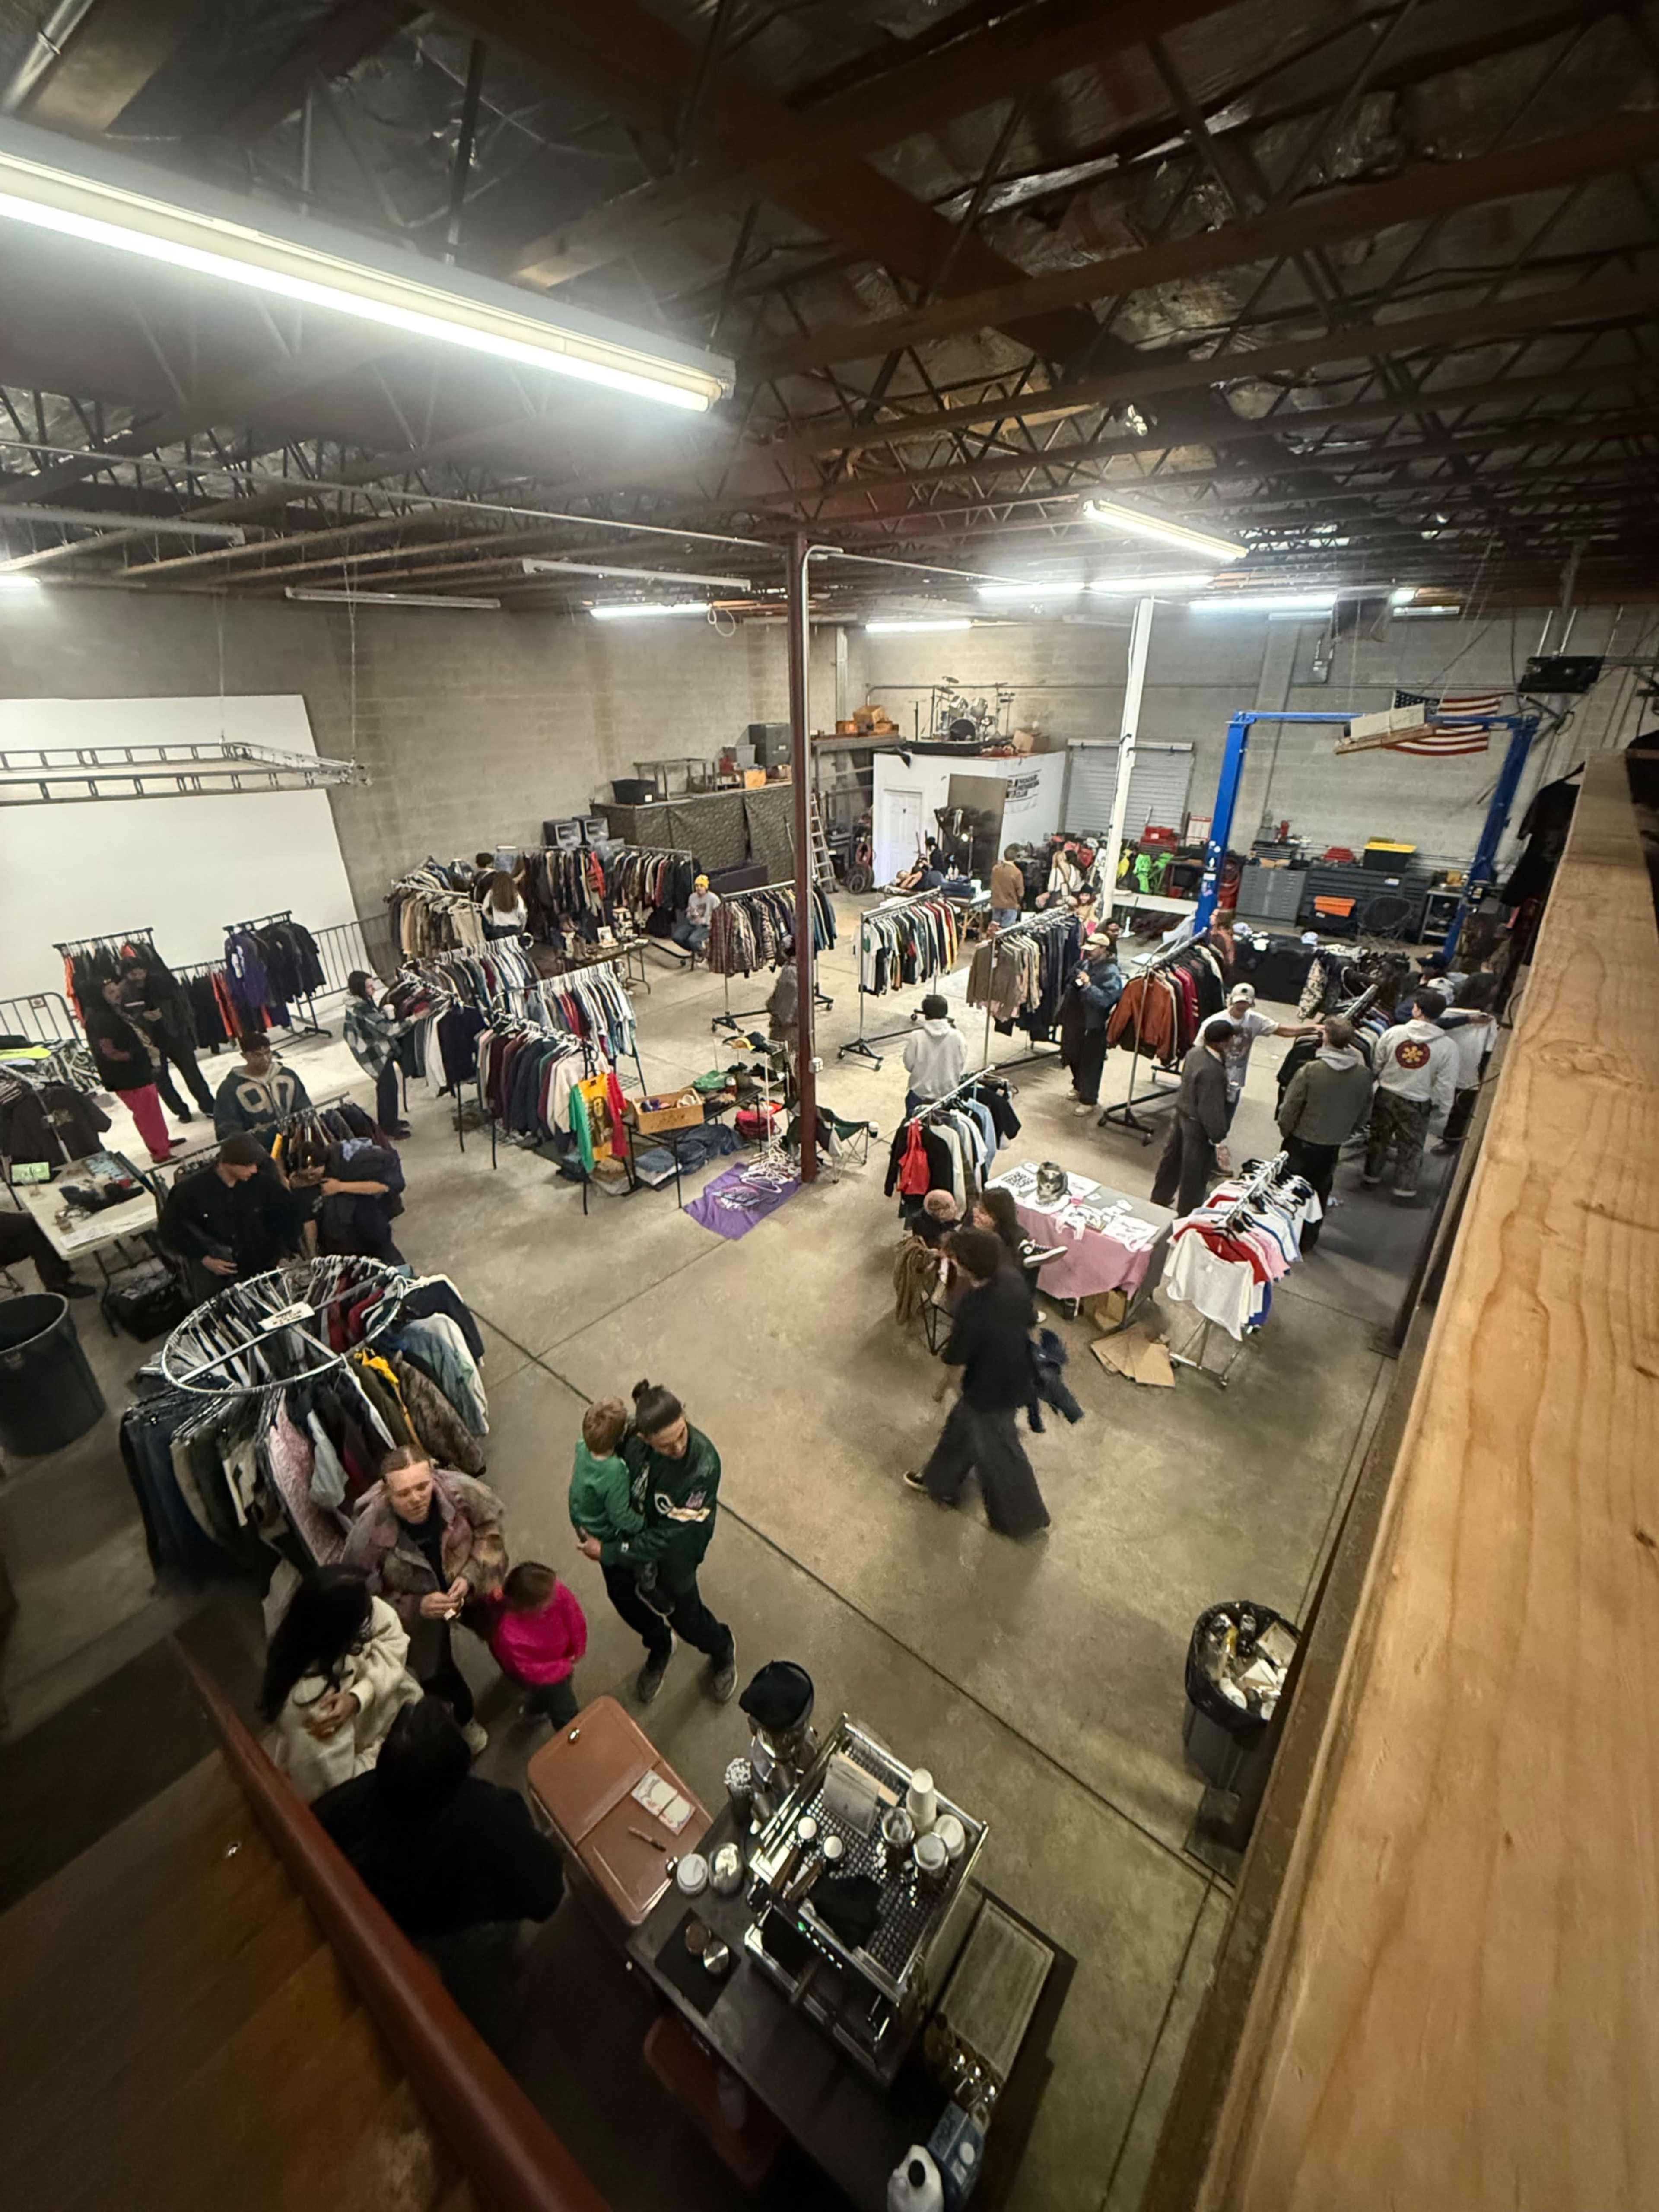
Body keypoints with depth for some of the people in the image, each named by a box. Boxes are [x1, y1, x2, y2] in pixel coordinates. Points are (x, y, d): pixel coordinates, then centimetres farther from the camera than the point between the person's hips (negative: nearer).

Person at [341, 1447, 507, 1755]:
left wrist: (471, 1576, -28)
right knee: (437, 1675, 20)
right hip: (418, 1618, -1)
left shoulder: (460, 1491, -35)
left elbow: (490, 1529, -15)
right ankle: (463, 1720, 54)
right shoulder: (369, 1535, -37)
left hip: (468, 1589, 2)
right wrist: (417, 1607, -33)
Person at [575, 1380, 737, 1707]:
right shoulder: (632, 1435, -29)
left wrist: (608, 1553, -24)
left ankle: (722, 1649, 52)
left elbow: (668, 1535, -31)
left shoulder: (703, 1466, -40)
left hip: (675, 1549, -4)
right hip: (630, 1530, 4)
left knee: (684, 1614, 16)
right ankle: (660, 1647, 57)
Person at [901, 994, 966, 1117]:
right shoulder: (957, 1036, -13)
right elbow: (961, 1065, -4)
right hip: (949, 1094, 2)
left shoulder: (916, 1037, -17)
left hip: (920, 1094, -1)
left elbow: (909, 1065, -7)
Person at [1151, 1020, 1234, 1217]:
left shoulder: (1195, 1052, -6)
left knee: (1172, 1158, 24)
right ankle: (1186, 1214, 26)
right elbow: (1211, 1110, -26)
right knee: (1195, 1173, 9)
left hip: (1181, 1114, 9)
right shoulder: (1213, 1072, -31)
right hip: (1198, 1126, -9)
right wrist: (1218, 1140, -18)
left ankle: (1159, 1199, 42)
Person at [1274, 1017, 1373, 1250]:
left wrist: (1286, 1132, 2)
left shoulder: (1310, 1070, -24)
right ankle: (1308, 1239, 33)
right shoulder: (1364, 1074, -9)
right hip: (1334, 1146, 4)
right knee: (1319, 1194, 20)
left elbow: (1289, 1109, -17)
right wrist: (1345, 1132, 19)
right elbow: (1364, 1113, 5)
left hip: (1302, 1143, -4)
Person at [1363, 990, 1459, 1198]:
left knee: (1379, 1136, 21)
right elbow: (1445, 1085, -12)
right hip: (1417, 1105, -1)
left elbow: (1376, 1064, -3)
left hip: (1385, 1096, 2)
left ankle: (1372, 1174, 37)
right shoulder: (1447, 1047, -17)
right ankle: (1404, 1187, 27)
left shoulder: (1393, 1033, -13)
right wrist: (1443, 1110, 3)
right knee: (1411, 1146, 16)